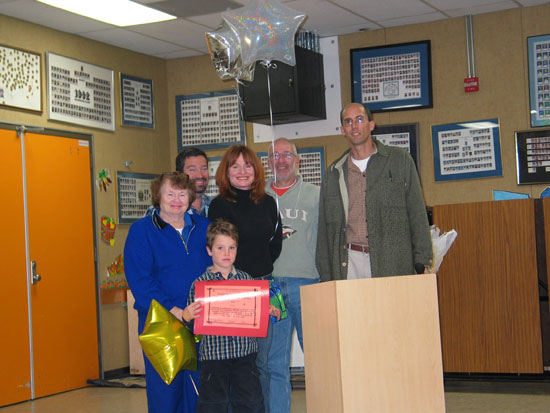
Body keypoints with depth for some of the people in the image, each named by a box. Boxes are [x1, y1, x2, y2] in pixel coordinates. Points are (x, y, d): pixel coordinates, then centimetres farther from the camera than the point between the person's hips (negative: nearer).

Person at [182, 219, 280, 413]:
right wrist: (186, 317, -22)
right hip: (213, 354, -2)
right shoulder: (200, 283, -1)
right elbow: (194, 324, 0)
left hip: (245, 353, 2)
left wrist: (268, 312, -4)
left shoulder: (245, 279, 7)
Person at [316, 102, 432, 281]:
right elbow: (325, 228, 15)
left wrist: (422, 263, -5)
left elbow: (417, 212, 4)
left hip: (393, 263, -2)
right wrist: (326, 278, 8)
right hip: (350, 263, 2)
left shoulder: (400, 159, 8)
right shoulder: (333, 174, 14)